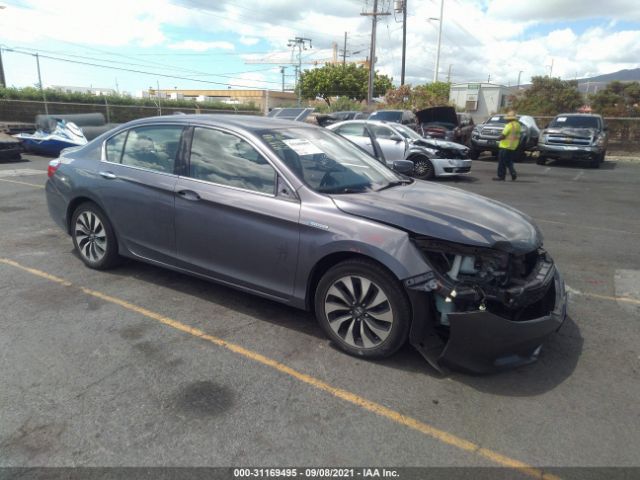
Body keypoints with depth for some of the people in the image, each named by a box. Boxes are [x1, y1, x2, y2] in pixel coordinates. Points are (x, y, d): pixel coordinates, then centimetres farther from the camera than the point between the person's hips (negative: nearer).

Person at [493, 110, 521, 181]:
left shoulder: (509, 125, -17)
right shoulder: (518, 125, 10)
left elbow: (503, 135, -19)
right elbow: (518, 135, 15)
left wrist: (499, 138, -1)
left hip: (505, 146, -8)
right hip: (513, 147, 8)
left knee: (502, 162, 0)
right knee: (509, 162, 18)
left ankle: (501, 176, 4)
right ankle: (513, 174, 5)